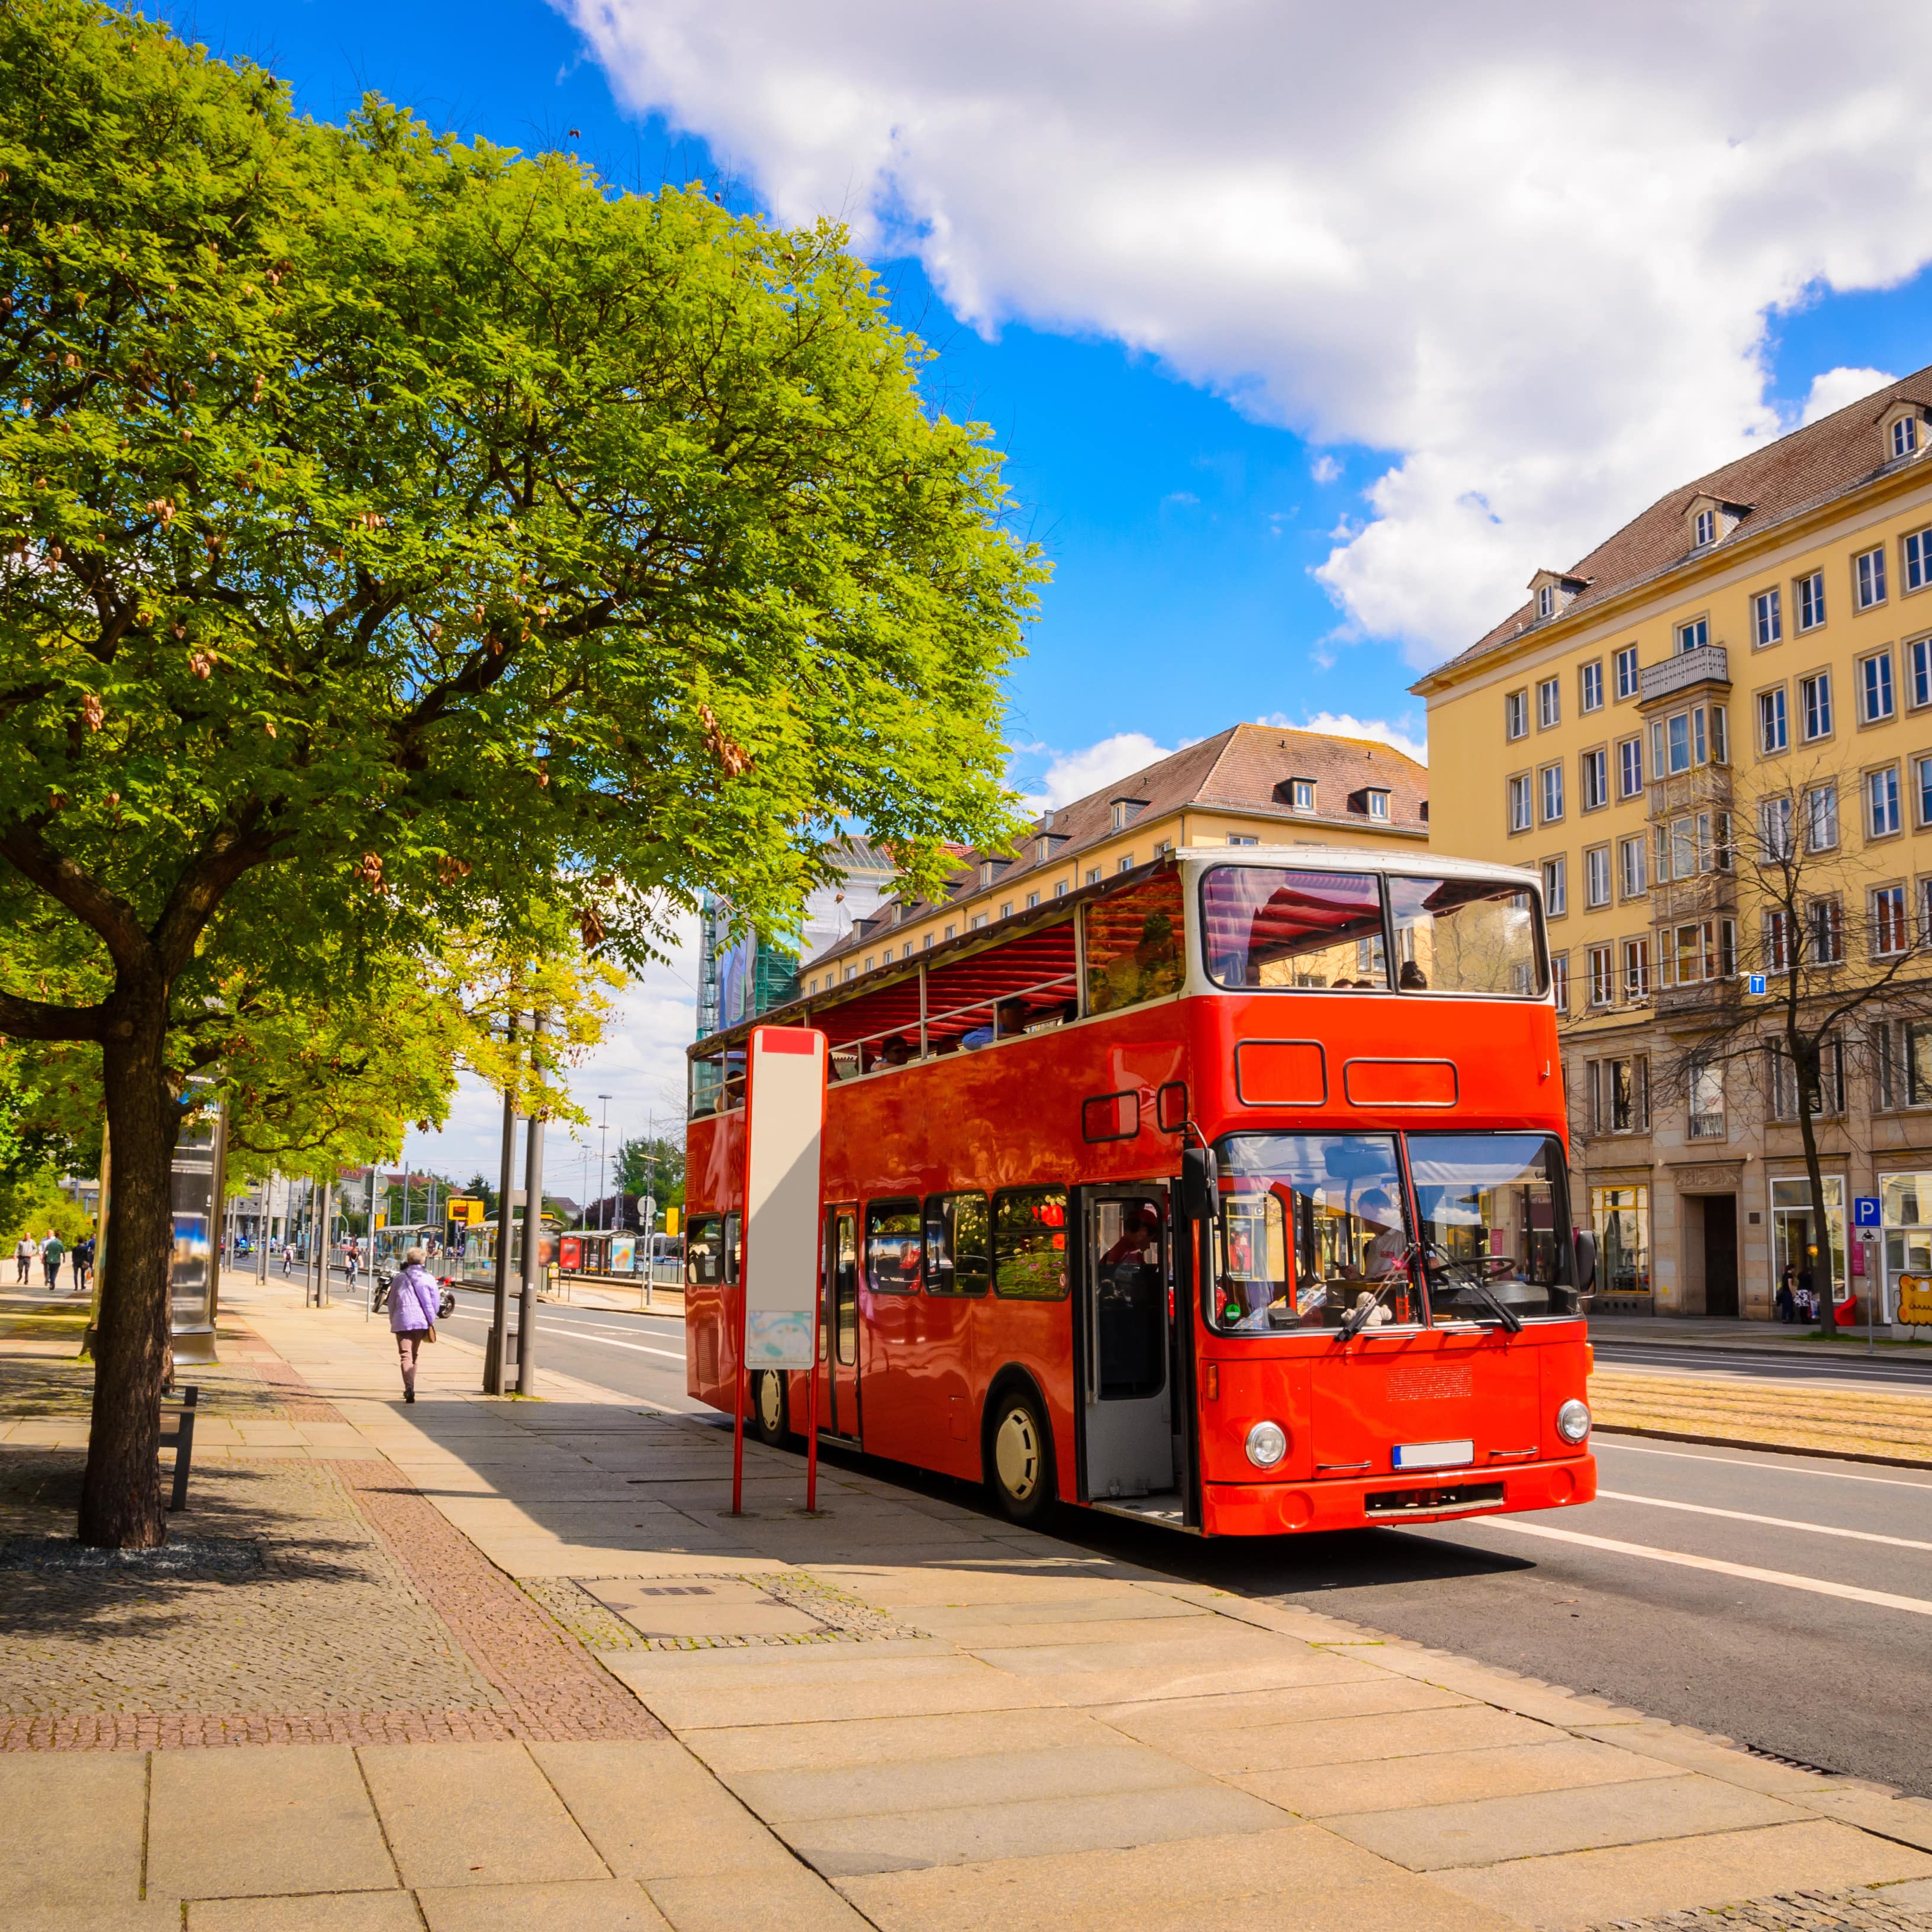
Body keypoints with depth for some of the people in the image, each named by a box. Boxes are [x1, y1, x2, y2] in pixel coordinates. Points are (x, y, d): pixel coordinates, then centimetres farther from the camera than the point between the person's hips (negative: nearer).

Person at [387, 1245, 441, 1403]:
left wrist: (393, 1321, 19)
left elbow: (392, 1302, 7)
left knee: (406, 1355, -6)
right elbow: (434, 1302, 5)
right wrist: (431, 1322, 16)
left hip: (403, 1320, -2)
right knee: (414, 1355, 17)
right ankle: (410, 1389, 26)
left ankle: (409, 1387, -25)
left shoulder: (400, 1278, 2)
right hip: (422, 1321, 2)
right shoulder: (429, 1278, 3)